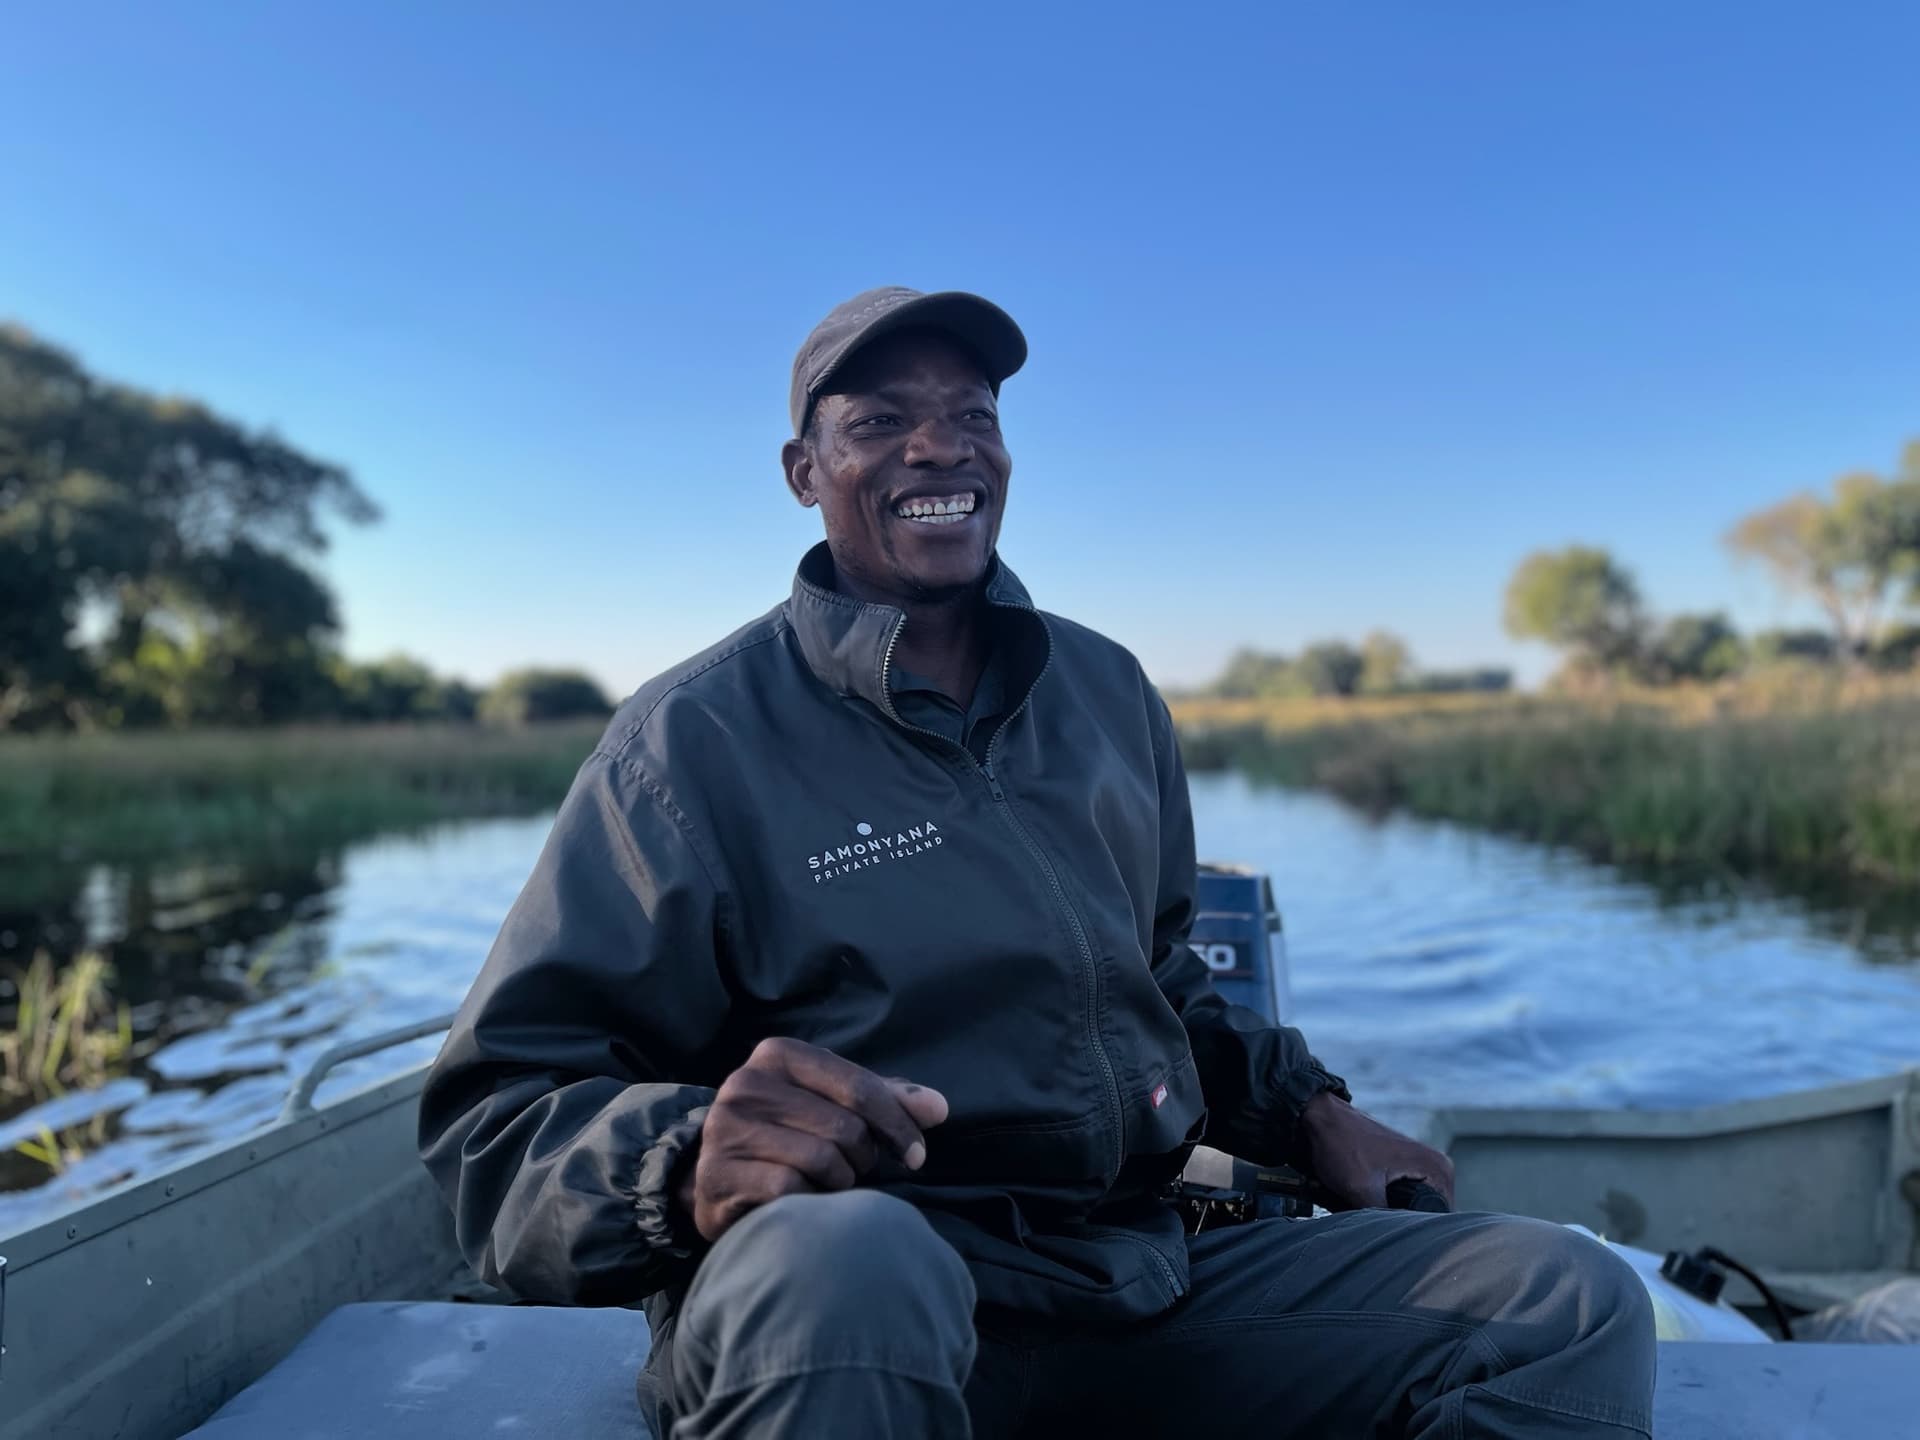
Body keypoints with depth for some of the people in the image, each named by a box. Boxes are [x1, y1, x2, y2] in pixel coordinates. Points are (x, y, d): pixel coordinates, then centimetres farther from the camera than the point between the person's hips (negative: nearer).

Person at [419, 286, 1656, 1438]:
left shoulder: (1110, 692, 11)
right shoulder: (698, 740, -5)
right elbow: (498, 1119, -9)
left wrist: (1306, 1109, 10)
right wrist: (696, 1161, -30)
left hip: (1146, 1283, 6)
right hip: (846, 1315, -5)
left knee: (1572, 1302, -9)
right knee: (839, 1259, -40)